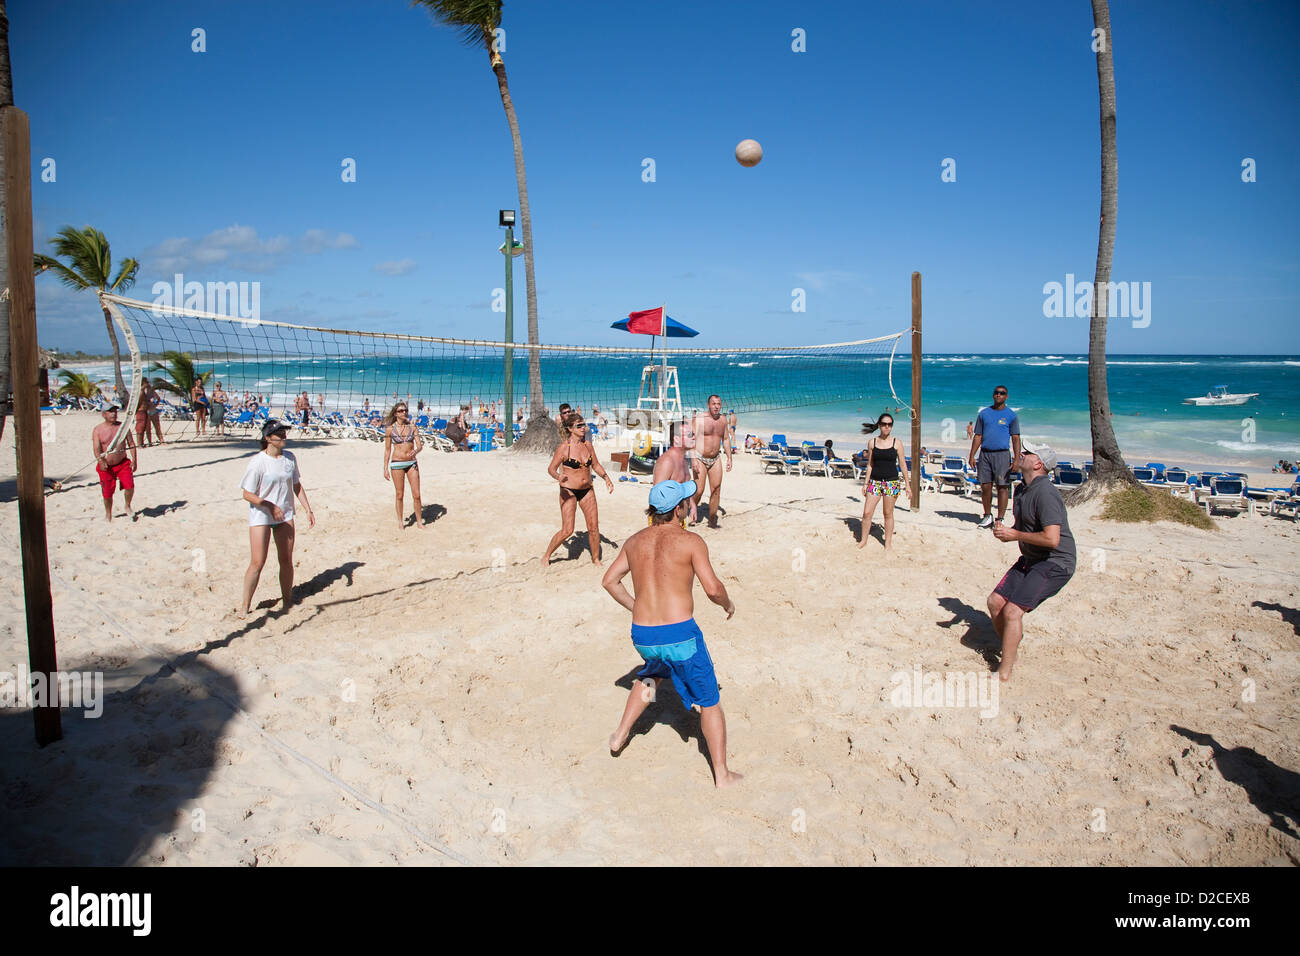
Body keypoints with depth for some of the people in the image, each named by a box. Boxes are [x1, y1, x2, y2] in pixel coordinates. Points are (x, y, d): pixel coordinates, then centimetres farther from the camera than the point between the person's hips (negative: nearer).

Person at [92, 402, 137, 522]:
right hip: (106, 466, 0)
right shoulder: (98, 429, -3)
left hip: (123, 463, 0)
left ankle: (128, 507, 12)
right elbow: (96, 448, -11)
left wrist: (133, 460, -5)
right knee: (107, 493, 7)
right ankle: (108, 514, 31)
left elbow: (131, 443, 4)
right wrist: (100, 461, -28)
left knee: (129, 486, -16)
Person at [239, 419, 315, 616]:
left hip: (285, 515, 5)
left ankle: (287, 600, 23)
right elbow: (248, 494, -12)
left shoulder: (290, 458, 2)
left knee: (286, 560, 9)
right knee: (257, 563, -5)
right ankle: (245, 605, 9)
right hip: (260, 516, -5)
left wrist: (308, 510, 9)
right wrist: (271, 506, -22)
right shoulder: (258, 462, -14)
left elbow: (297, 486, 13)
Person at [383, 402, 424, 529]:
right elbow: (387, 450, 2)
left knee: (416, 495, -1)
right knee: (399, 495, 4)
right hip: (397, 463, -2)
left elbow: (420, 445, 1)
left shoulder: (412, 427, 4)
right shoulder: (390, 429, -1)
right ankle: (400, 522, 17)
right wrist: (385, 468, 0)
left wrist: (415, 451, -22)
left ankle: (419, 521, 11)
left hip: (412, 463, 2)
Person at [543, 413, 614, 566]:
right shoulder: (564, 447, -12)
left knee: (594, 528, 4)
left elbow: (595, 465, 16)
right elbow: (551, 468, -12)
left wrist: (606, 478, 1)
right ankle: (546, 556, 13)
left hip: (587, 490, 5)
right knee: (567, 531, -8)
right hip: (569, 491, -5)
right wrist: (558, 476, -34)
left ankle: (596, 559, 23)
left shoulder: (587, 445, 4)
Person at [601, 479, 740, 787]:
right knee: (709, 701, 13)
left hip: (642, 635, 5)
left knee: (654, 672, 38)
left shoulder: (635, 541, 7)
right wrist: (728, 603, 6)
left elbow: (609, 581, 12)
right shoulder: (690, 541, -9)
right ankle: (722, 774, 18)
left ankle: (621, 734, 35)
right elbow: (712, 588, -15)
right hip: (680, 634, -5)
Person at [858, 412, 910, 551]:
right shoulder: (872, 443, 3)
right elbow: (870, 464, 9)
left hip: (892, 482, -2)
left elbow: (903, 465, 2)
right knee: (867, 513, -2)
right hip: (875, 481, 2)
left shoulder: (897, 443, -1)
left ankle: (888, 542, 18)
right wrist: (866, 483, 6)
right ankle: (863, 540, 14)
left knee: (888, 514, 5)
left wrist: (907, 484, 1)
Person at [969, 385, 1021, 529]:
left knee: (1002, 487, -4)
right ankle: (987, 516, 17)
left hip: (1002, 454, -2)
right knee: (985, 486, 4)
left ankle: (1000, 519, 1)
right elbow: (978, 436, 12)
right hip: (985, 453, 3)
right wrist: (972, 456, 4)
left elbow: (1016, 438, 2)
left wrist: (1017, 458, -10)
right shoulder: (984, 413, 12)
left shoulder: (1011, 415, 6)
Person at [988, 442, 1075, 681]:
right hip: (1030, 559, 10)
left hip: (1055, 564, -10)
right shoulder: (1022, 490, 9)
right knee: (995, 602, 6)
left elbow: (1052, 539, -30)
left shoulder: (1045, 493, -23)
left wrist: (1015, 535, -17)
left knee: (1012, 611, -17)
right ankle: (1010, 655, 23)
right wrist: (1005, 532, -1)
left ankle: (1004, 672, -8)